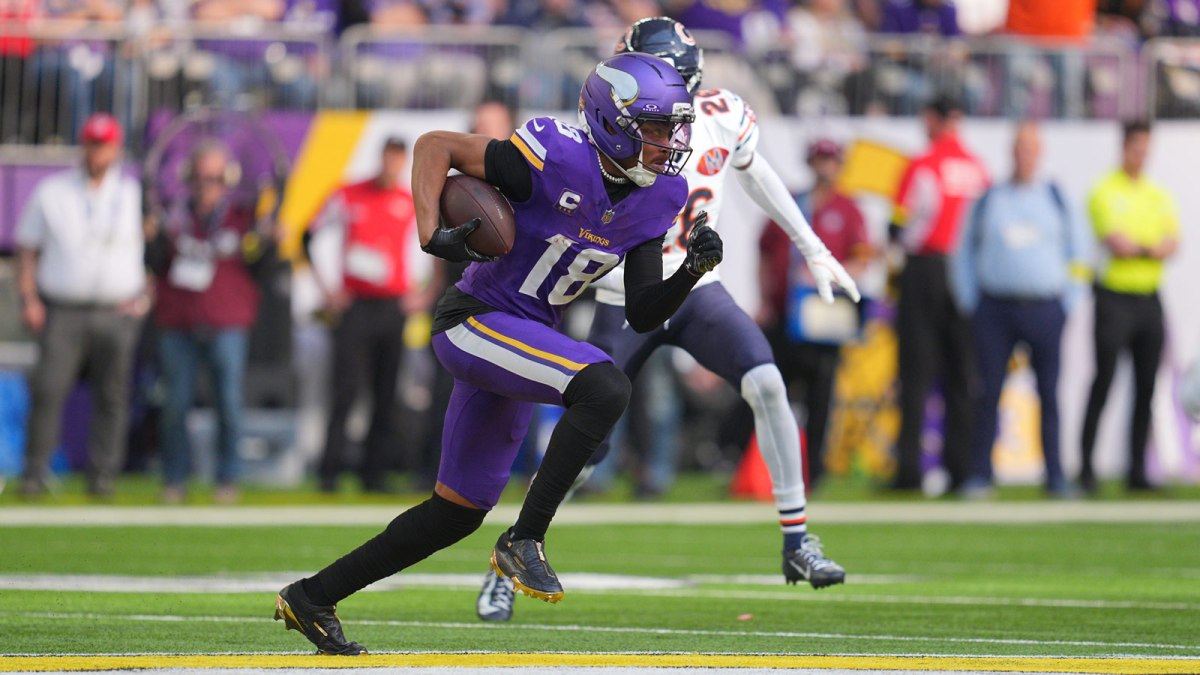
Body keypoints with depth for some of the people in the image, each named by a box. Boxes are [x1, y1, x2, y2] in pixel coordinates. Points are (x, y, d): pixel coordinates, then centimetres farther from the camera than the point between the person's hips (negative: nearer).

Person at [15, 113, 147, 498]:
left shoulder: (135, 194, 10)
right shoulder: (51, 192, 8)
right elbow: (27, 248, 10)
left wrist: (144, 296, 0)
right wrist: (28, 299, -1)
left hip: (118, 311, 1)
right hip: (62, 311, -1)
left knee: (112, 394, -1)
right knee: (47, 390, -10)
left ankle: (103, 475, 5)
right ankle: (35, 473, -6)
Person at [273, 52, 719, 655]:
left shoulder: (654, 199, 2)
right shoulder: (558, 159, -21)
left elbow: (642, 315, 4)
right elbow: (435, 145, -15)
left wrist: (693, 272, -13)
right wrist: (432, 236, -27)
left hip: (523, 339, 8)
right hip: (475, 321, -8)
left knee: (460, 511, 11)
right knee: (605, 389, -30)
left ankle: (312, 599, 22)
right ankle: (525, 540, -20)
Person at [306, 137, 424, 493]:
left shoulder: (413, 204, 6)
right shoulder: (349, 196, 1)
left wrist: (423, 294, 5)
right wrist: (326, 290, 2)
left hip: (393, 305, 2)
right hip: (354, 304, -2)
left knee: (386, 395, 1)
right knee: (345, 390, -8)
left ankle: (374, 472, 7)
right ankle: (330, 471, -6)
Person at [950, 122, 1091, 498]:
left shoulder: (1057, 199, 10)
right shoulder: (989, 200, 9)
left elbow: (1078, 252, 14)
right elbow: (964, 252, 13)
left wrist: (1068, 302, 4)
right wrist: (970, 302, 4)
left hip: (1044, 309, 0)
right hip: (995, 308, 0)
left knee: (1050, 394, -1)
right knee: (989, 393, -5)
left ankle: (1055, 477, 3)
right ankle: (980, 475, -1)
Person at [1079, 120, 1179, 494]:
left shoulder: (1159, 196, 13)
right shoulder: (1105, 192, -4)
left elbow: (1172, 245, 0)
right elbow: (1116, 244, -15)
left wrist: (1134, 247, -15)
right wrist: (1152, 248, -4)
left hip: (1149, 299, 6)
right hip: (1115, 298, -6)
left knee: (1146, 386, 4)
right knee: (1103, 382, -8)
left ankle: (1137, 470, 9)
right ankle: (1086, 467, -5)